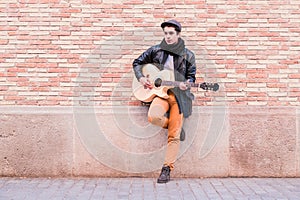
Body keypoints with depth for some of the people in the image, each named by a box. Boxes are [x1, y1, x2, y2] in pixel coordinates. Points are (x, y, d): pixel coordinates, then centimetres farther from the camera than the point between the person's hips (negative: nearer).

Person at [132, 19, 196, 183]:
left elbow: (191, 77, 10)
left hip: (179, 95, -1)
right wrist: (141, 78, 0)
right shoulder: (155, 50, 9)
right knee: (153, 117, -31)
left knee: (174, 136, -7)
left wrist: (186, 84, -13)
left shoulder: (188, 55, 7)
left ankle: (167, 169, 5)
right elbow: (137, 63, 18)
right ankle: (175, 125, 4)